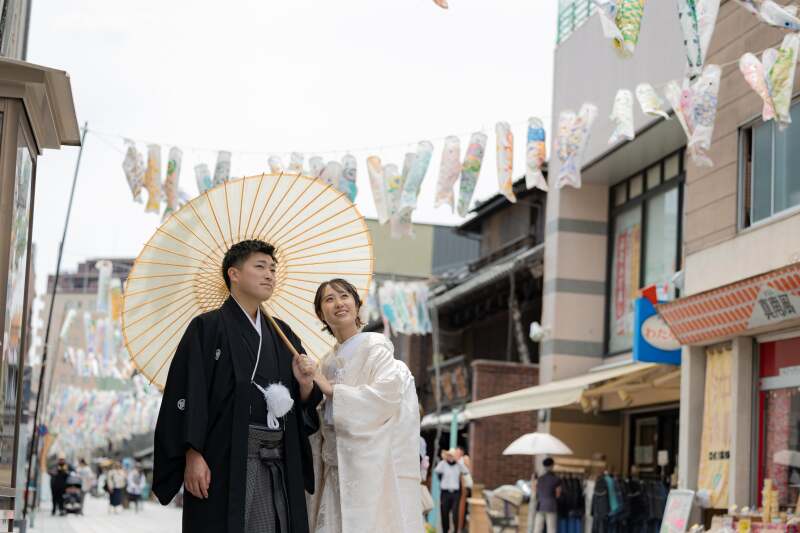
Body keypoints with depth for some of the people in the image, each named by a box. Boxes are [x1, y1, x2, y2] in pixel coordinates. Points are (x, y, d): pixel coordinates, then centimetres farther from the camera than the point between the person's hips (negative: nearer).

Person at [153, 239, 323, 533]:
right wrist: (193, 455, -18)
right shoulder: (208, 327, 0)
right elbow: (189, 395, -9)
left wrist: (305, 382, -5)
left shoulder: (281, 334, 17)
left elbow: (305, 405, 16)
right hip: (225, 462, -5)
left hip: (280, 466, 5)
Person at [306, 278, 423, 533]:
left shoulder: (375, 346, -3)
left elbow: (387, 394, -17)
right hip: (334, 467, 6)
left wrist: (331, 390, -12)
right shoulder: (328, 361, 16)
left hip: (368, 463, -6)